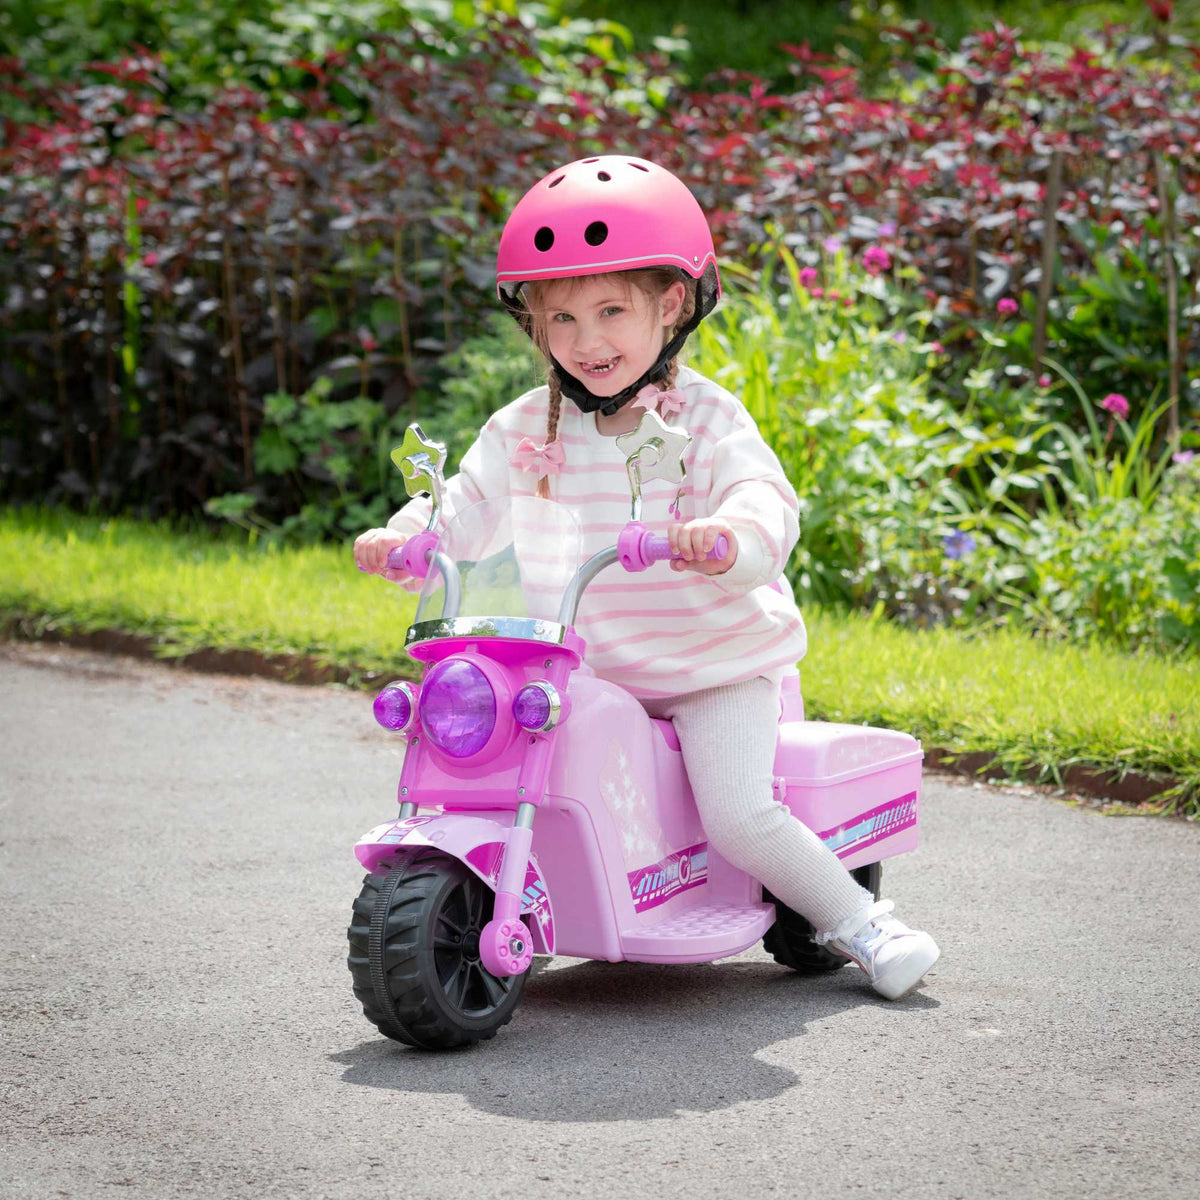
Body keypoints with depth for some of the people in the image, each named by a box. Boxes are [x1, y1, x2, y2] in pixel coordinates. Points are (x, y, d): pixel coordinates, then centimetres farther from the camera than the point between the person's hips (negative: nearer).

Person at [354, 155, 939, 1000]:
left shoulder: (705, 418, -12)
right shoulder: (529, 430, 0)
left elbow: (766, 502, -27)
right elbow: (466, 505, -1)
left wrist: (731, 537, -51)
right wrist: (401, 539, -23)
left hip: (714, 665, -4)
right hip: (587, 671, 4)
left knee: (737, 812, -18)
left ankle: (859, 924, 3)